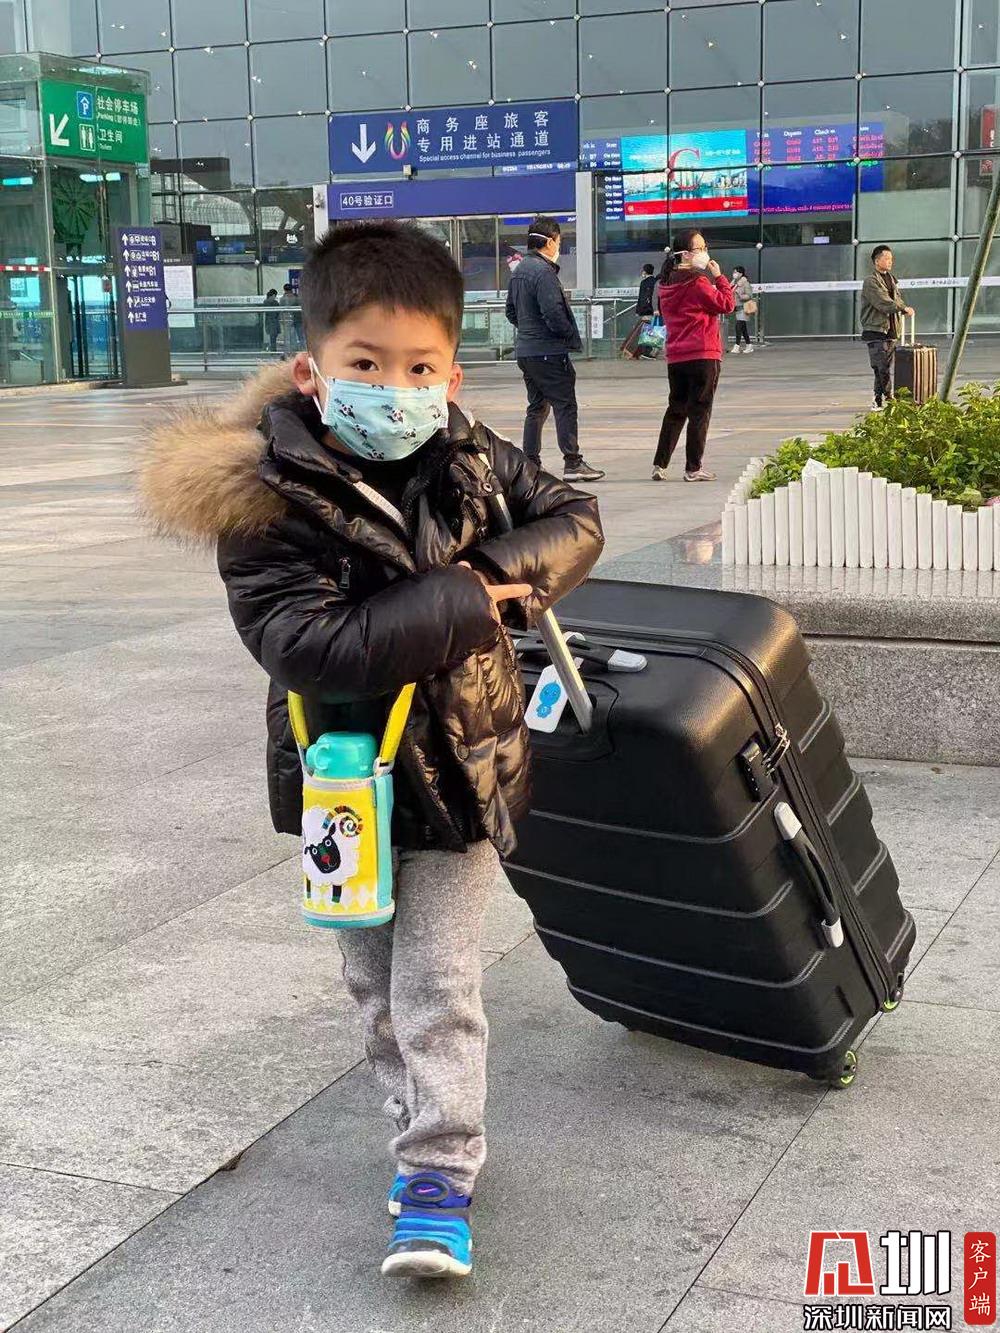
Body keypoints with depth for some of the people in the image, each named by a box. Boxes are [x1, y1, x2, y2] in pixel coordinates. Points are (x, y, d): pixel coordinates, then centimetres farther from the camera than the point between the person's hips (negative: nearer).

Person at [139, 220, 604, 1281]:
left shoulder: (470, 464, -9)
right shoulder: (263, 502, -21)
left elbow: (574, 520, 3)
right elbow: (309, 644, -31)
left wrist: (501, 570, -18)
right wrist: (465, 603, -28)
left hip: (462, 770, 0)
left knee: (437, 984, 1)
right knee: (374, 982, 17)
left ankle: (439, 1177, 11)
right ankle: (422, 1126, 39)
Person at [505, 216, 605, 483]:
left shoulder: (519, 270, 13)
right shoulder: (544, 271, -16)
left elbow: (511, 311, 20)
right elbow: (554, 313, -22)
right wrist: (573, 337, -9)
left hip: (525, 349, 9)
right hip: (548, 351, -9)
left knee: (536, 407, 15)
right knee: (565, 405, -4)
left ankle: (530, 462, 15)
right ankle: (572, 463, -5)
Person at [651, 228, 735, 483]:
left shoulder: (666, 284, 9)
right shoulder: (697, 282, -14)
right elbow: (727, 304, -11)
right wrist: (719, 277, -2)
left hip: (675, 357, 7)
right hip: (702, 355, -7)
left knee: (676, 409, 15)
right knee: (699, 411, 0)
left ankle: (659, 465, 12)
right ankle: (693, 468, 1)